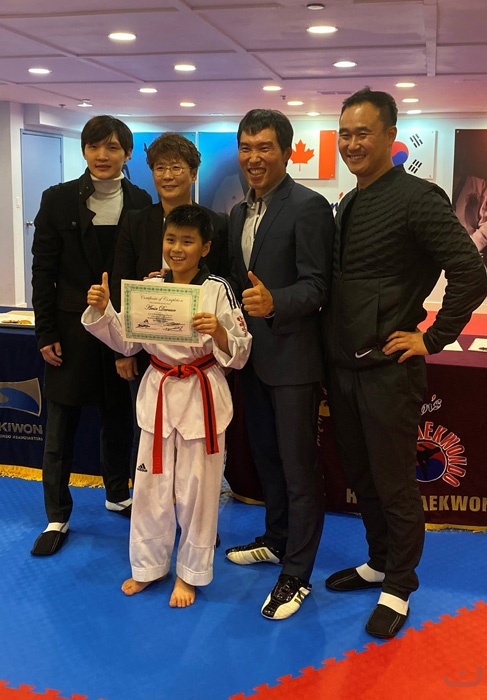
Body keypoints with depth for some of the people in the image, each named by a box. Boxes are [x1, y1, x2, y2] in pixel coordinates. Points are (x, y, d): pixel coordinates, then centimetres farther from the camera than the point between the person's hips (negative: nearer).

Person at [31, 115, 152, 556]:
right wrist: (46, 334, -6)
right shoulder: (59, 200, -1)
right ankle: (57, 517, 16)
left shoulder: (141, 202, 3)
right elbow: (44, 271, -1)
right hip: (72, 328, -1)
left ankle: (118, 495, 34)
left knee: (118, 416, 14)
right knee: (61, 425, 3)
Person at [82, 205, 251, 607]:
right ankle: (149, 565, 34)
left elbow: (240, 355, -9)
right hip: (158, 393, 4)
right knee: (150, 483, 13)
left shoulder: (218, 290, -11)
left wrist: (219, 332, -28)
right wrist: (103, 310, -6)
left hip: (202, 397, -4)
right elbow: (127, 342, 8)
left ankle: (191, 573, 29)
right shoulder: (149, 287, 2)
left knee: (197, 488, 8)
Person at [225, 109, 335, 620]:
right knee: (266, 456, 21)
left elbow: (315, 286, -18)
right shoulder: (239, 211, 12)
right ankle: (276, 540, 41)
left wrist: (274, 303, -35)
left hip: (293, 358, -8)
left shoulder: (309, 207, -14)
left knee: (299, 467, 2)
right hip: (253, 356, 8)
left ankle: (296, 573, 16)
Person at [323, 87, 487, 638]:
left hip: (388, 368, -7)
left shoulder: (417, 198, -13)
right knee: (360, 475, 18)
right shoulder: (348, 205, 12)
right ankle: (379, 562, 37)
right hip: (343, 365, 8)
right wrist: (335, 342, 11)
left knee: (393, 483, 5)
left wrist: (432, 339, -14)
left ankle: (398, 587, 23)